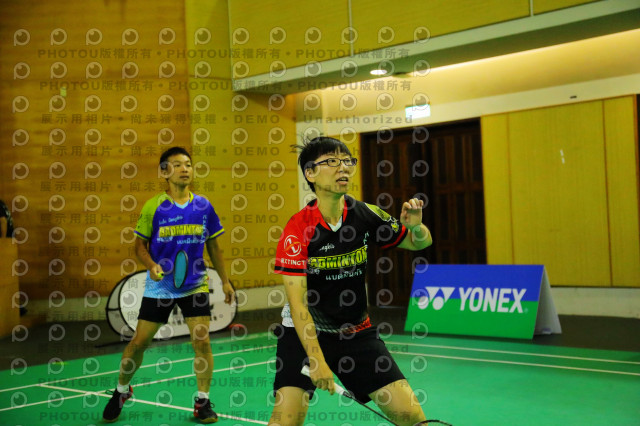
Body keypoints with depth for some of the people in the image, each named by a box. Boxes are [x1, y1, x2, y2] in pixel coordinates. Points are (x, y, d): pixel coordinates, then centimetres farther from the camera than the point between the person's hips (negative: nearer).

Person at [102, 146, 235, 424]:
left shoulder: (203, 206, -1)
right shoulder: (153, 206, -6)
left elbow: (213, 246, 9)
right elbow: (140, 244, 1)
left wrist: (225, 281, 11)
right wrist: (151, 265, -19)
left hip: (195, 285, 1)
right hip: (159, 286, -1)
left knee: (202, 341, -7)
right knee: (139, 341, 4)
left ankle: (203, 402, 9)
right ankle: (121, 391, 29)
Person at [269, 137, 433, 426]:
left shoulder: (365, 215, -7)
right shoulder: (298, 228, -17)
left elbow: (420, 242, 8)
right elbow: (297, 302, -20)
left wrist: (415, 226, -16)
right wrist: (316, 360, -26)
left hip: (357, 333, 4)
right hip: (304, 333, -3)